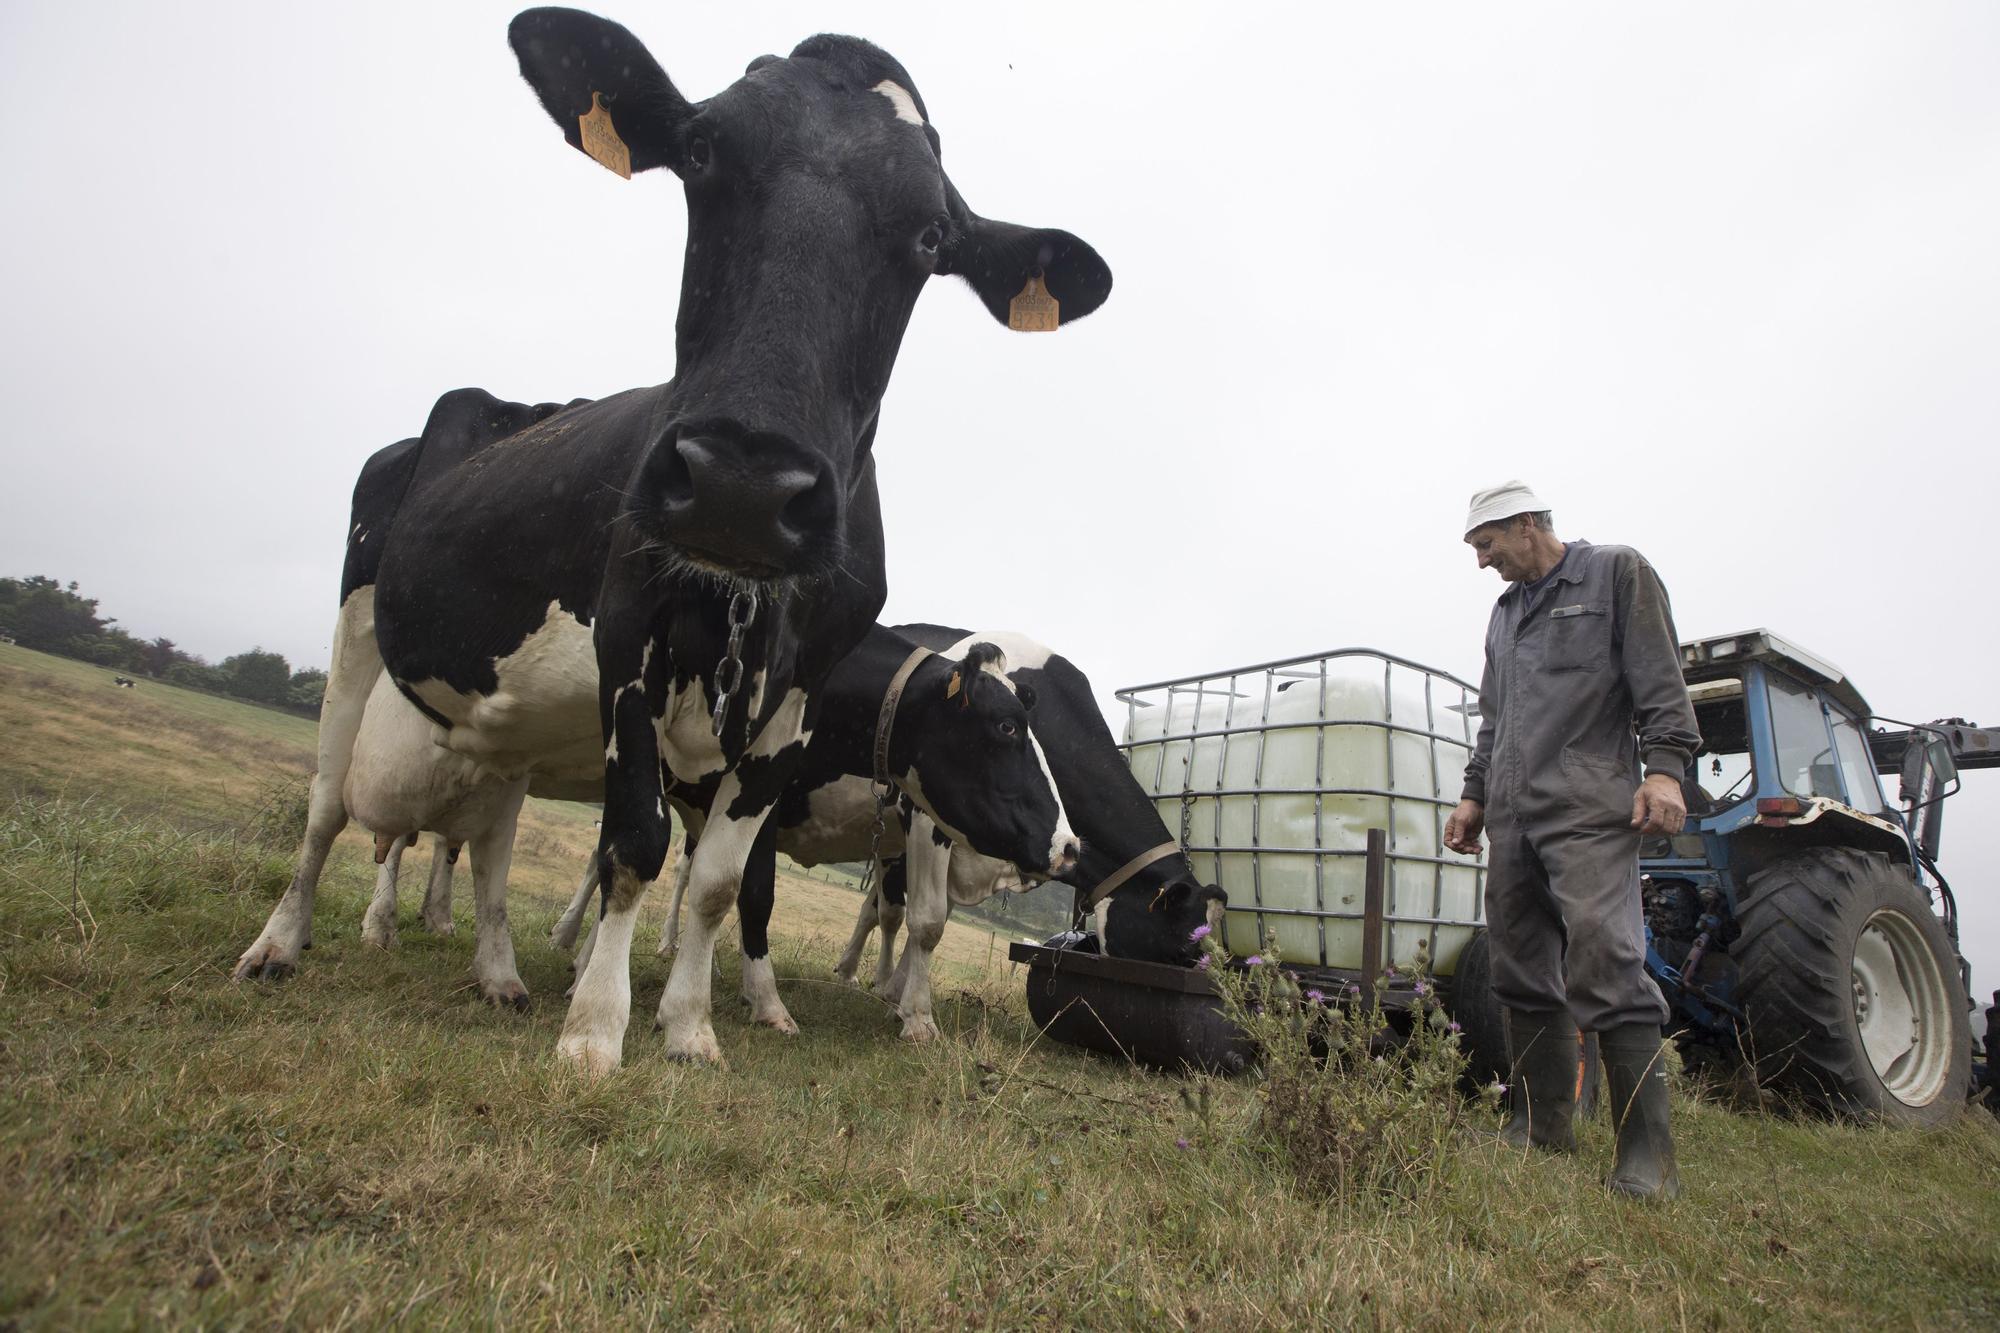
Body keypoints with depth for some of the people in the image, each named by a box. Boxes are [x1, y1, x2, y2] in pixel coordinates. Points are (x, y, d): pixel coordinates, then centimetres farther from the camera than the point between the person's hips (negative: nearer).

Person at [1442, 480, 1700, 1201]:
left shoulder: (1617, 572, 6)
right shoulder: (1505, 611, 25)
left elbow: (1660, 681, -4)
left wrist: (1664, 767, -15)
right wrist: (1475, 794, 20)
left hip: (1589, 809, -7)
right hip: (1511, 816, 7)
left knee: (1605, 965, -15)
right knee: (1521, 971, 6)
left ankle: (1647, 1156, -7)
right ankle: (1542, 1121, 15)